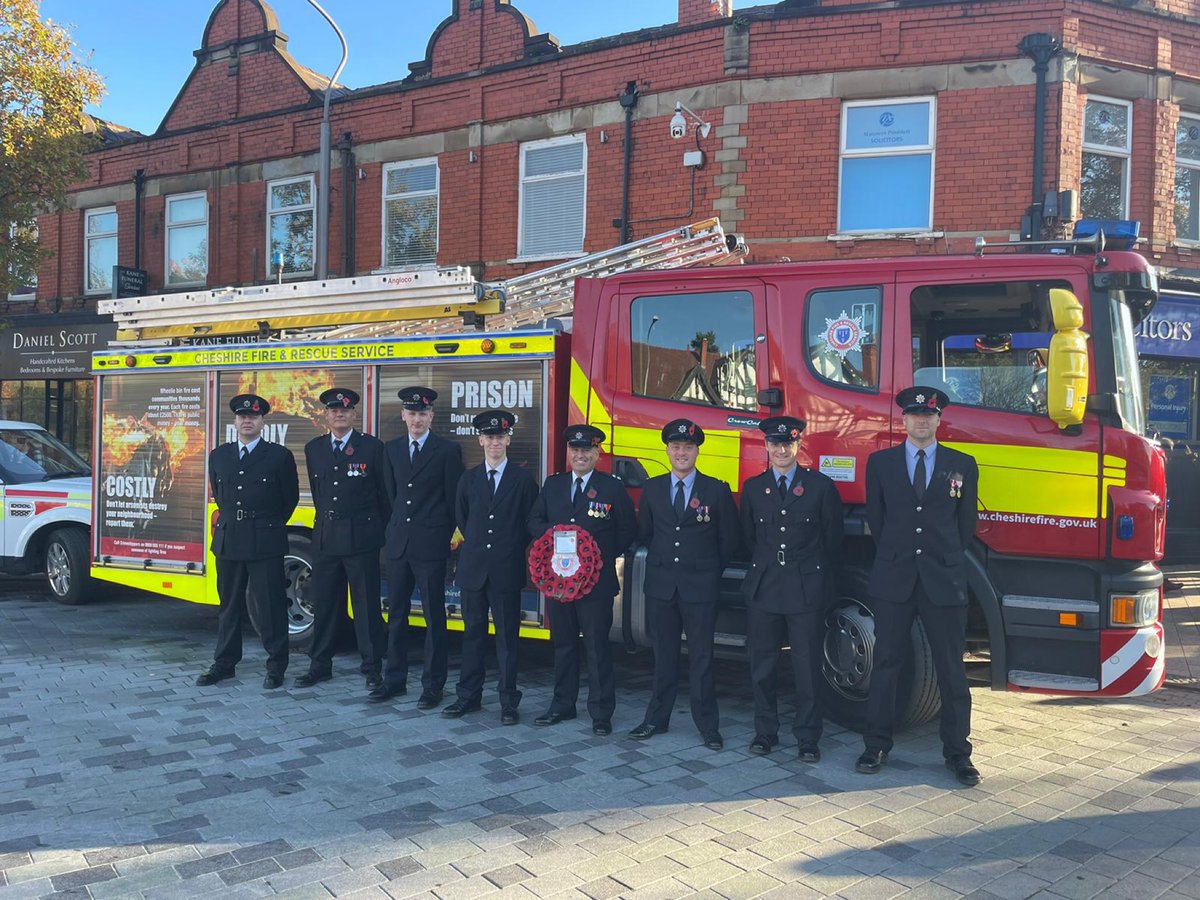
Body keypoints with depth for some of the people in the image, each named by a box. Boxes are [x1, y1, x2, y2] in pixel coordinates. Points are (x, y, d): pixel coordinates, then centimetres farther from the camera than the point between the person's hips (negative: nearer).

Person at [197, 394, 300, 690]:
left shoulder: (280, 456, -2)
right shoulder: (219, 456, 11)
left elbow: (290, 498, 5)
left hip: (265, 543, -4)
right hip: (228, 541, 4)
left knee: (270, 606, 0)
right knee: (229, 605, 12)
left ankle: (276, 665, 10)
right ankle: (224, 663, 23)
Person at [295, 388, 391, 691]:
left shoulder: (373, 447, -3)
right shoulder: (313, 448, 10)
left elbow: (386, 494, 1)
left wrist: (380, 530, 3)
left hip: (361, 538, -4)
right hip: (325, 538, 4)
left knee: (366, 606, 2)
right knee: (324, 604, 11)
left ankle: (372, 668, 11)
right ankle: (320, 665, 22)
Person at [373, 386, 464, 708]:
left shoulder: (448, 450, -4)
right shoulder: (393, 449, 10)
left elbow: (454, 500, -2)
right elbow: (391, 494, 15)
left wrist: (449, 536, -2)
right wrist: (391, 530, 11)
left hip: (431, 545, -5)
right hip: (398, 543, 5)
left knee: (433, 617, 3)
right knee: (396, 614, 12)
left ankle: (433, 684, 12)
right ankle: (395, 679, 24)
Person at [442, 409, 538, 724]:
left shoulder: (523, 480, -1)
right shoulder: (468, 479, 8)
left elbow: (531, 525, 2)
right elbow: (461, 521, 17)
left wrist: (512, 553, 2)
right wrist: (470, 552, 12)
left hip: (506, 571, -3)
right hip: (473, 569, 3)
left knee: (507, 636, 3)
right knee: (473, 633, 11)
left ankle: (509, 701, 12)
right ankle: (469, 696, 21)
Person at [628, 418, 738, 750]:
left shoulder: (717, 490, -2)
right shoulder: (652, 488, 6)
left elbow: (729, 540, 4)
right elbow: (644, 533, 17)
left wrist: (709, 570, 6)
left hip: (700, 587, -3)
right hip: (661, 584, 3)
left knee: (701, 658, 3)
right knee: (663, 655, 11)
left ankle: (708, 726, 12)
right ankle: (657, 719, 20)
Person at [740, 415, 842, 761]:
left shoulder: (821, 485, 1)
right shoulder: (753, 487, 8)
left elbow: (832, 536, 8)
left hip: (806, 588, -2)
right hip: (763, 587, 2)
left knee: (808, 668, 2)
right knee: (761, 665, 8)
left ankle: (808, 738, 13)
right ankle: (765, 732, 21)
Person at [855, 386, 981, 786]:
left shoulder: (963, 465, 7)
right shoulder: (880, 462, 7)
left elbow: (967, 521, 11)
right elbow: (875, 517, 11)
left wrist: (947, 560, 9)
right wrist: (893, 556, 9)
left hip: (944, 580, 0)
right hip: (893, 577, 0)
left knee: (952, 670, 4)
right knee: (886, 664, 6)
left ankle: (957, 753, 14)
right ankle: (876, 746, 16)